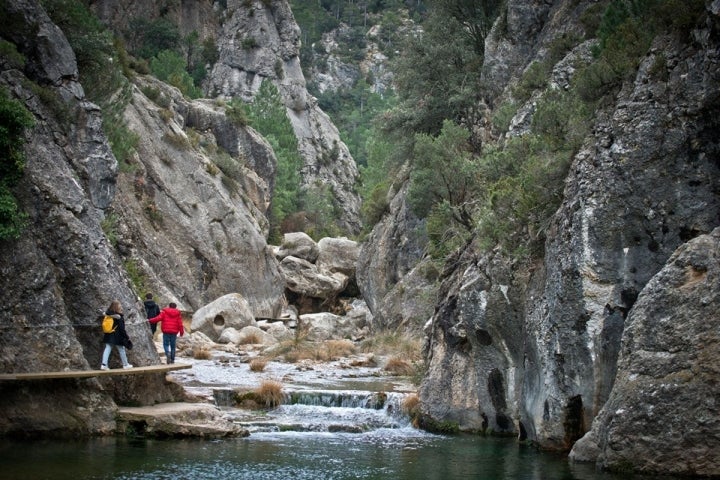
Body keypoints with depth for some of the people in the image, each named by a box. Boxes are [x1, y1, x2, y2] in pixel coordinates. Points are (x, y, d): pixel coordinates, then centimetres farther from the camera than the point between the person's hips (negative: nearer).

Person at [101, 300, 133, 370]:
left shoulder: (108, 314, 1)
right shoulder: (119, 317, -16)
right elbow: (121, 328, -15)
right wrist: (126, 336, -9)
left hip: (108, 335, 5)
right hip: (117, 336, -5)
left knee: (107, 349, 3)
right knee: (121, 349, 9)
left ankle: (104, 364, -10)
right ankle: (125, 364, 21)